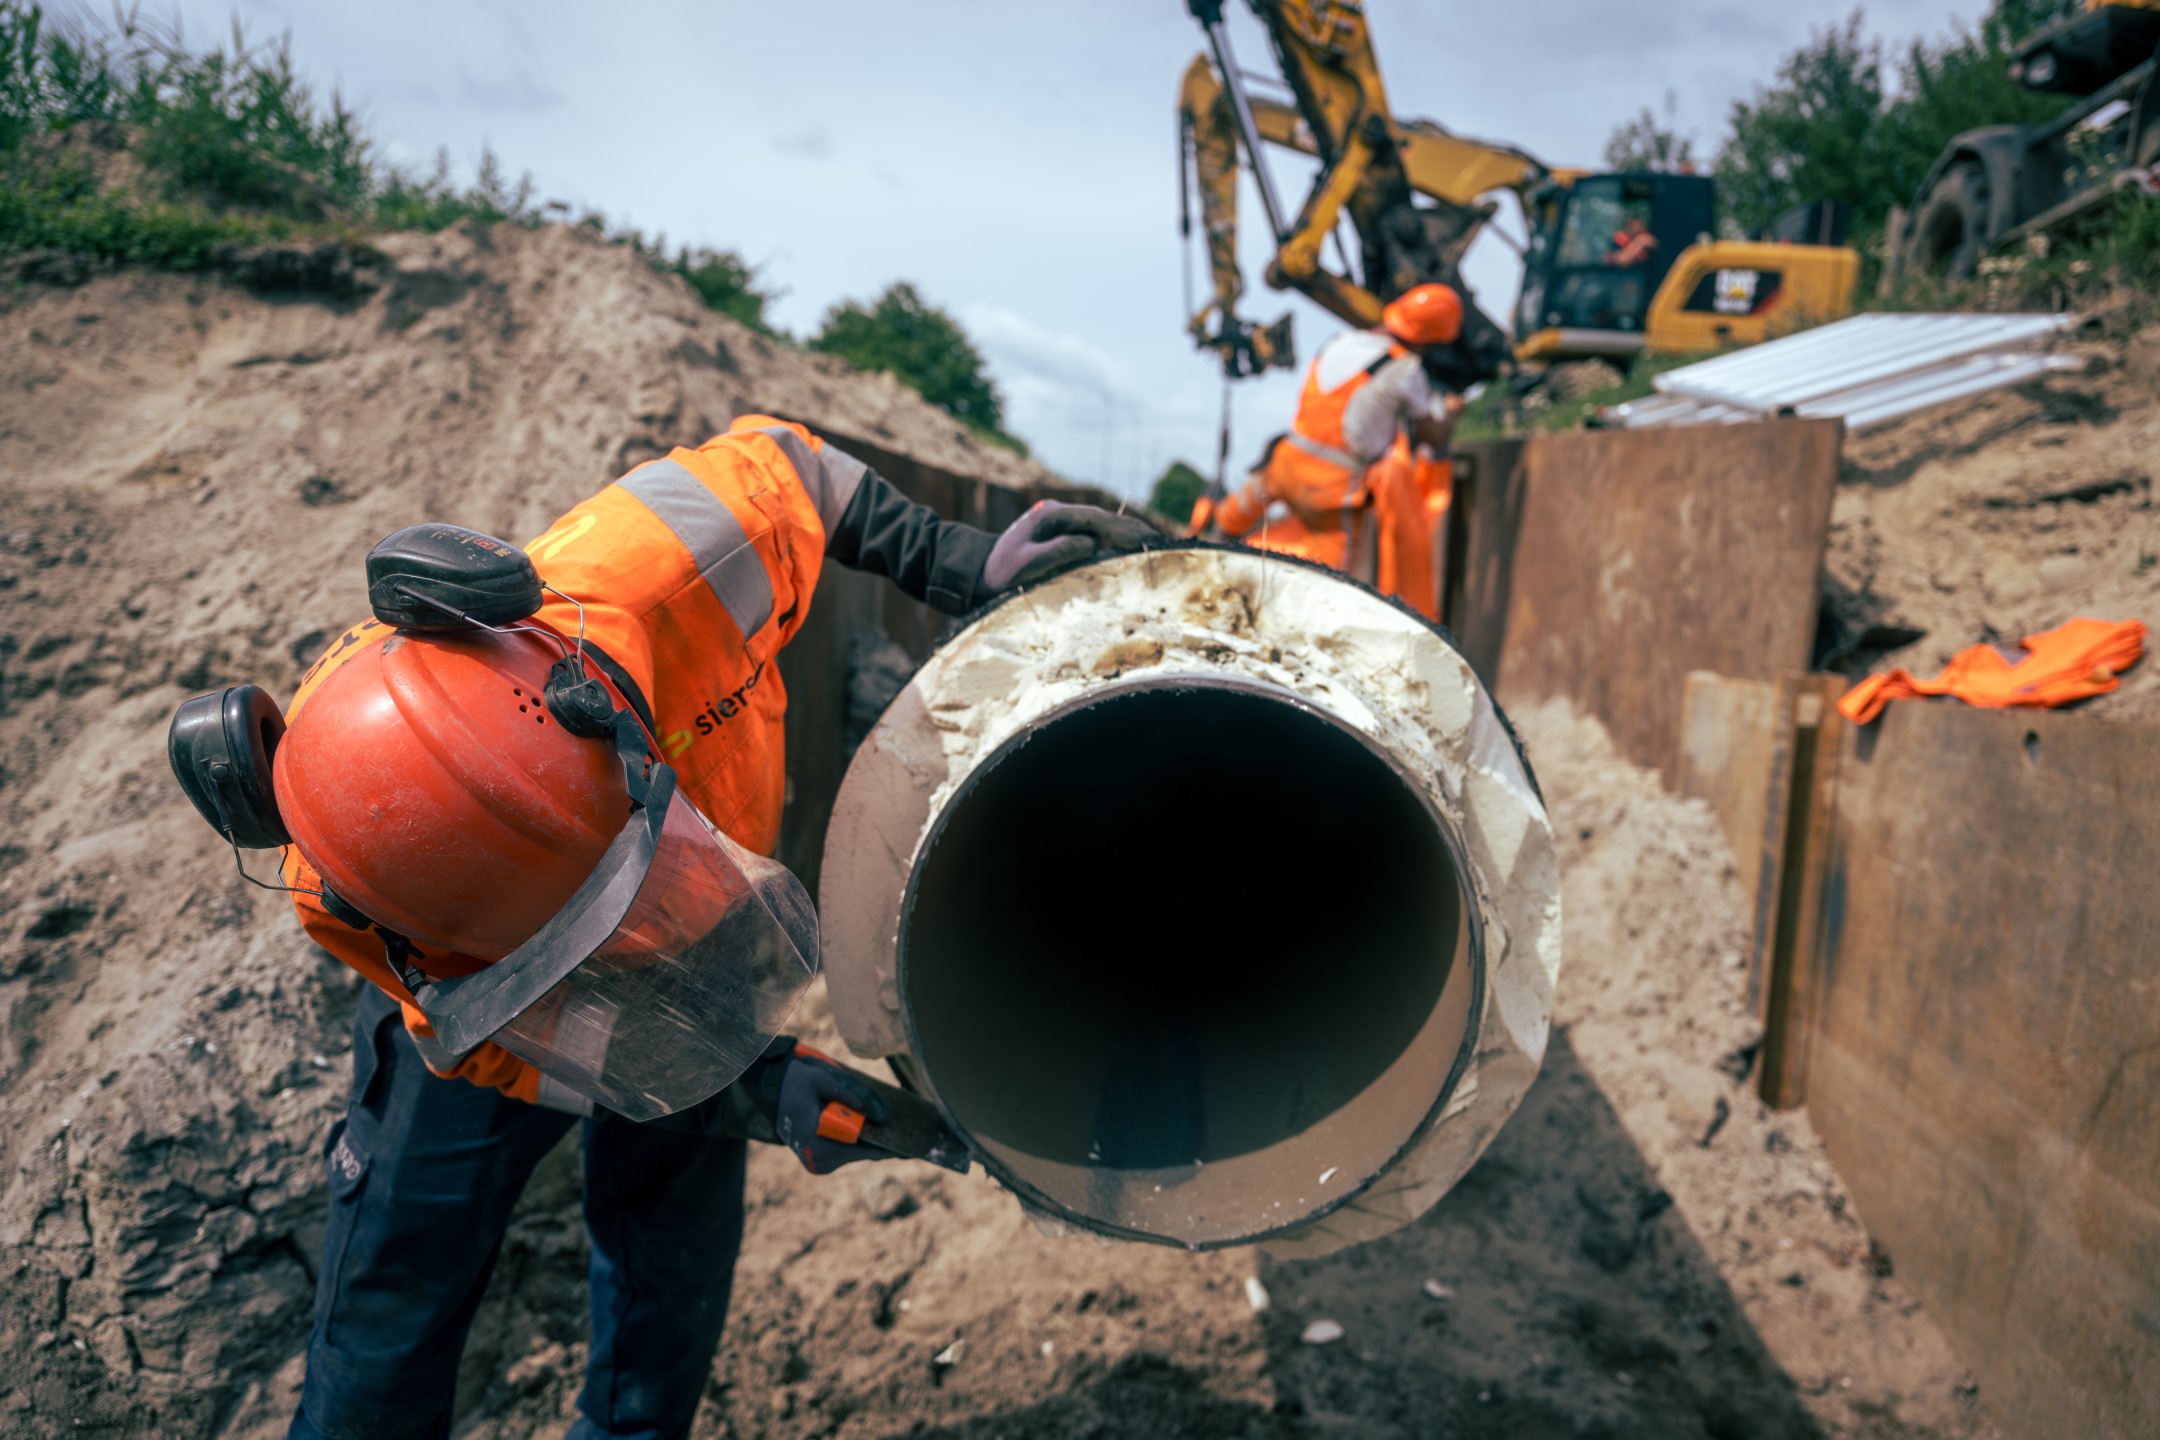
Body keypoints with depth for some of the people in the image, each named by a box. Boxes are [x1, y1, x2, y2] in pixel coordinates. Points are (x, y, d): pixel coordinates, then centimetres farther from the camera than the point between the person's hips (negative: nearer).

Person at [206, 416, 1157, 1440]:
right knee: (400, 1270, 3)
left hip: (692, 948, 2)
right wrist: (759, 1090, -36)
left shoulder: (648, 579, -41)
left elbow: (777, 462, -20)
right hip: (466, 979, -2)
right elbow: (503, 1042, -25)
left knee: (671, 1245, 9)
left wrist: (966, 566, -28)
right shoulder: (339, 897, -38)